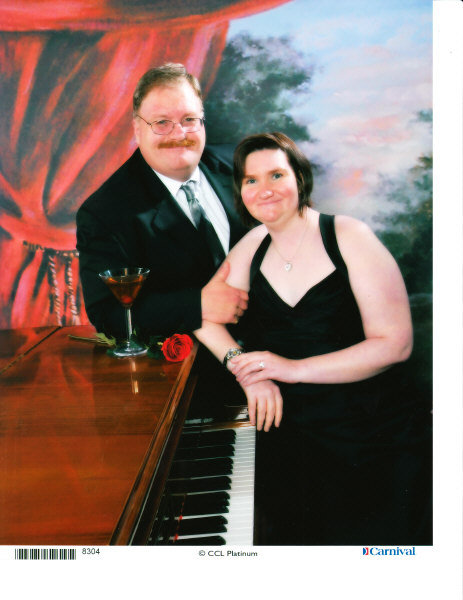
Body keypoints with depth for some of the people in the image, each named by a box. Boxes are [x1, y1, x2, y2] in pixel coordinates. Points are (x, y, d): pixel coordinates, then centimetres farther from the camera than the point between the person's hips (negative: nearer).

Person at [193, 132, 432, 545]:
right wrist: (243, 366, -11)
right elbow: (204, 314, 8)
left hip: (369, 440, -2)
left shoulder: (348, 237, -5)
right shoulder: (253, 245, 9)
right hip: (285, 437, 3)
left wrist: (294, 368, -17)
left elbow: (395, 343, -11)